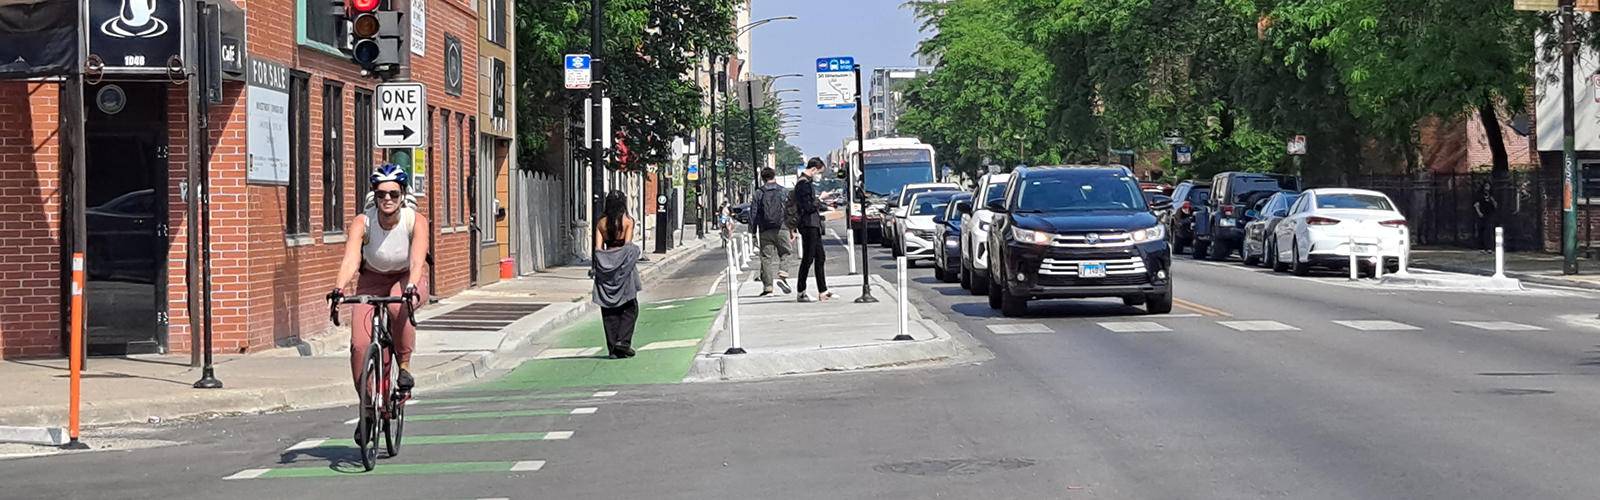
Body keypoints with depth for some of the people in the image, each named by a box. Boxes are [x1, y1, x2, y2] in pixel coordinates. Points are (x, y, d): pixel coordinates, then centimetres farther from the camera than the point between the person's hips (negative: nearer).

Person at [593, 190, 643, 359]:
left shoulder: (602, 223, 6)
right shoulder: (628, 221, -3)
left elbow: (598, 247, 1)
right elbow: (628, 244, -10)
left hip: (605, 266, 3)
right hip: (623, 263, -3)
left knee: (609, 310, 7)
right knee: (630, 308, 6)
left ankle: (612, 346, 5)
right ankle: (623, 341, -9)